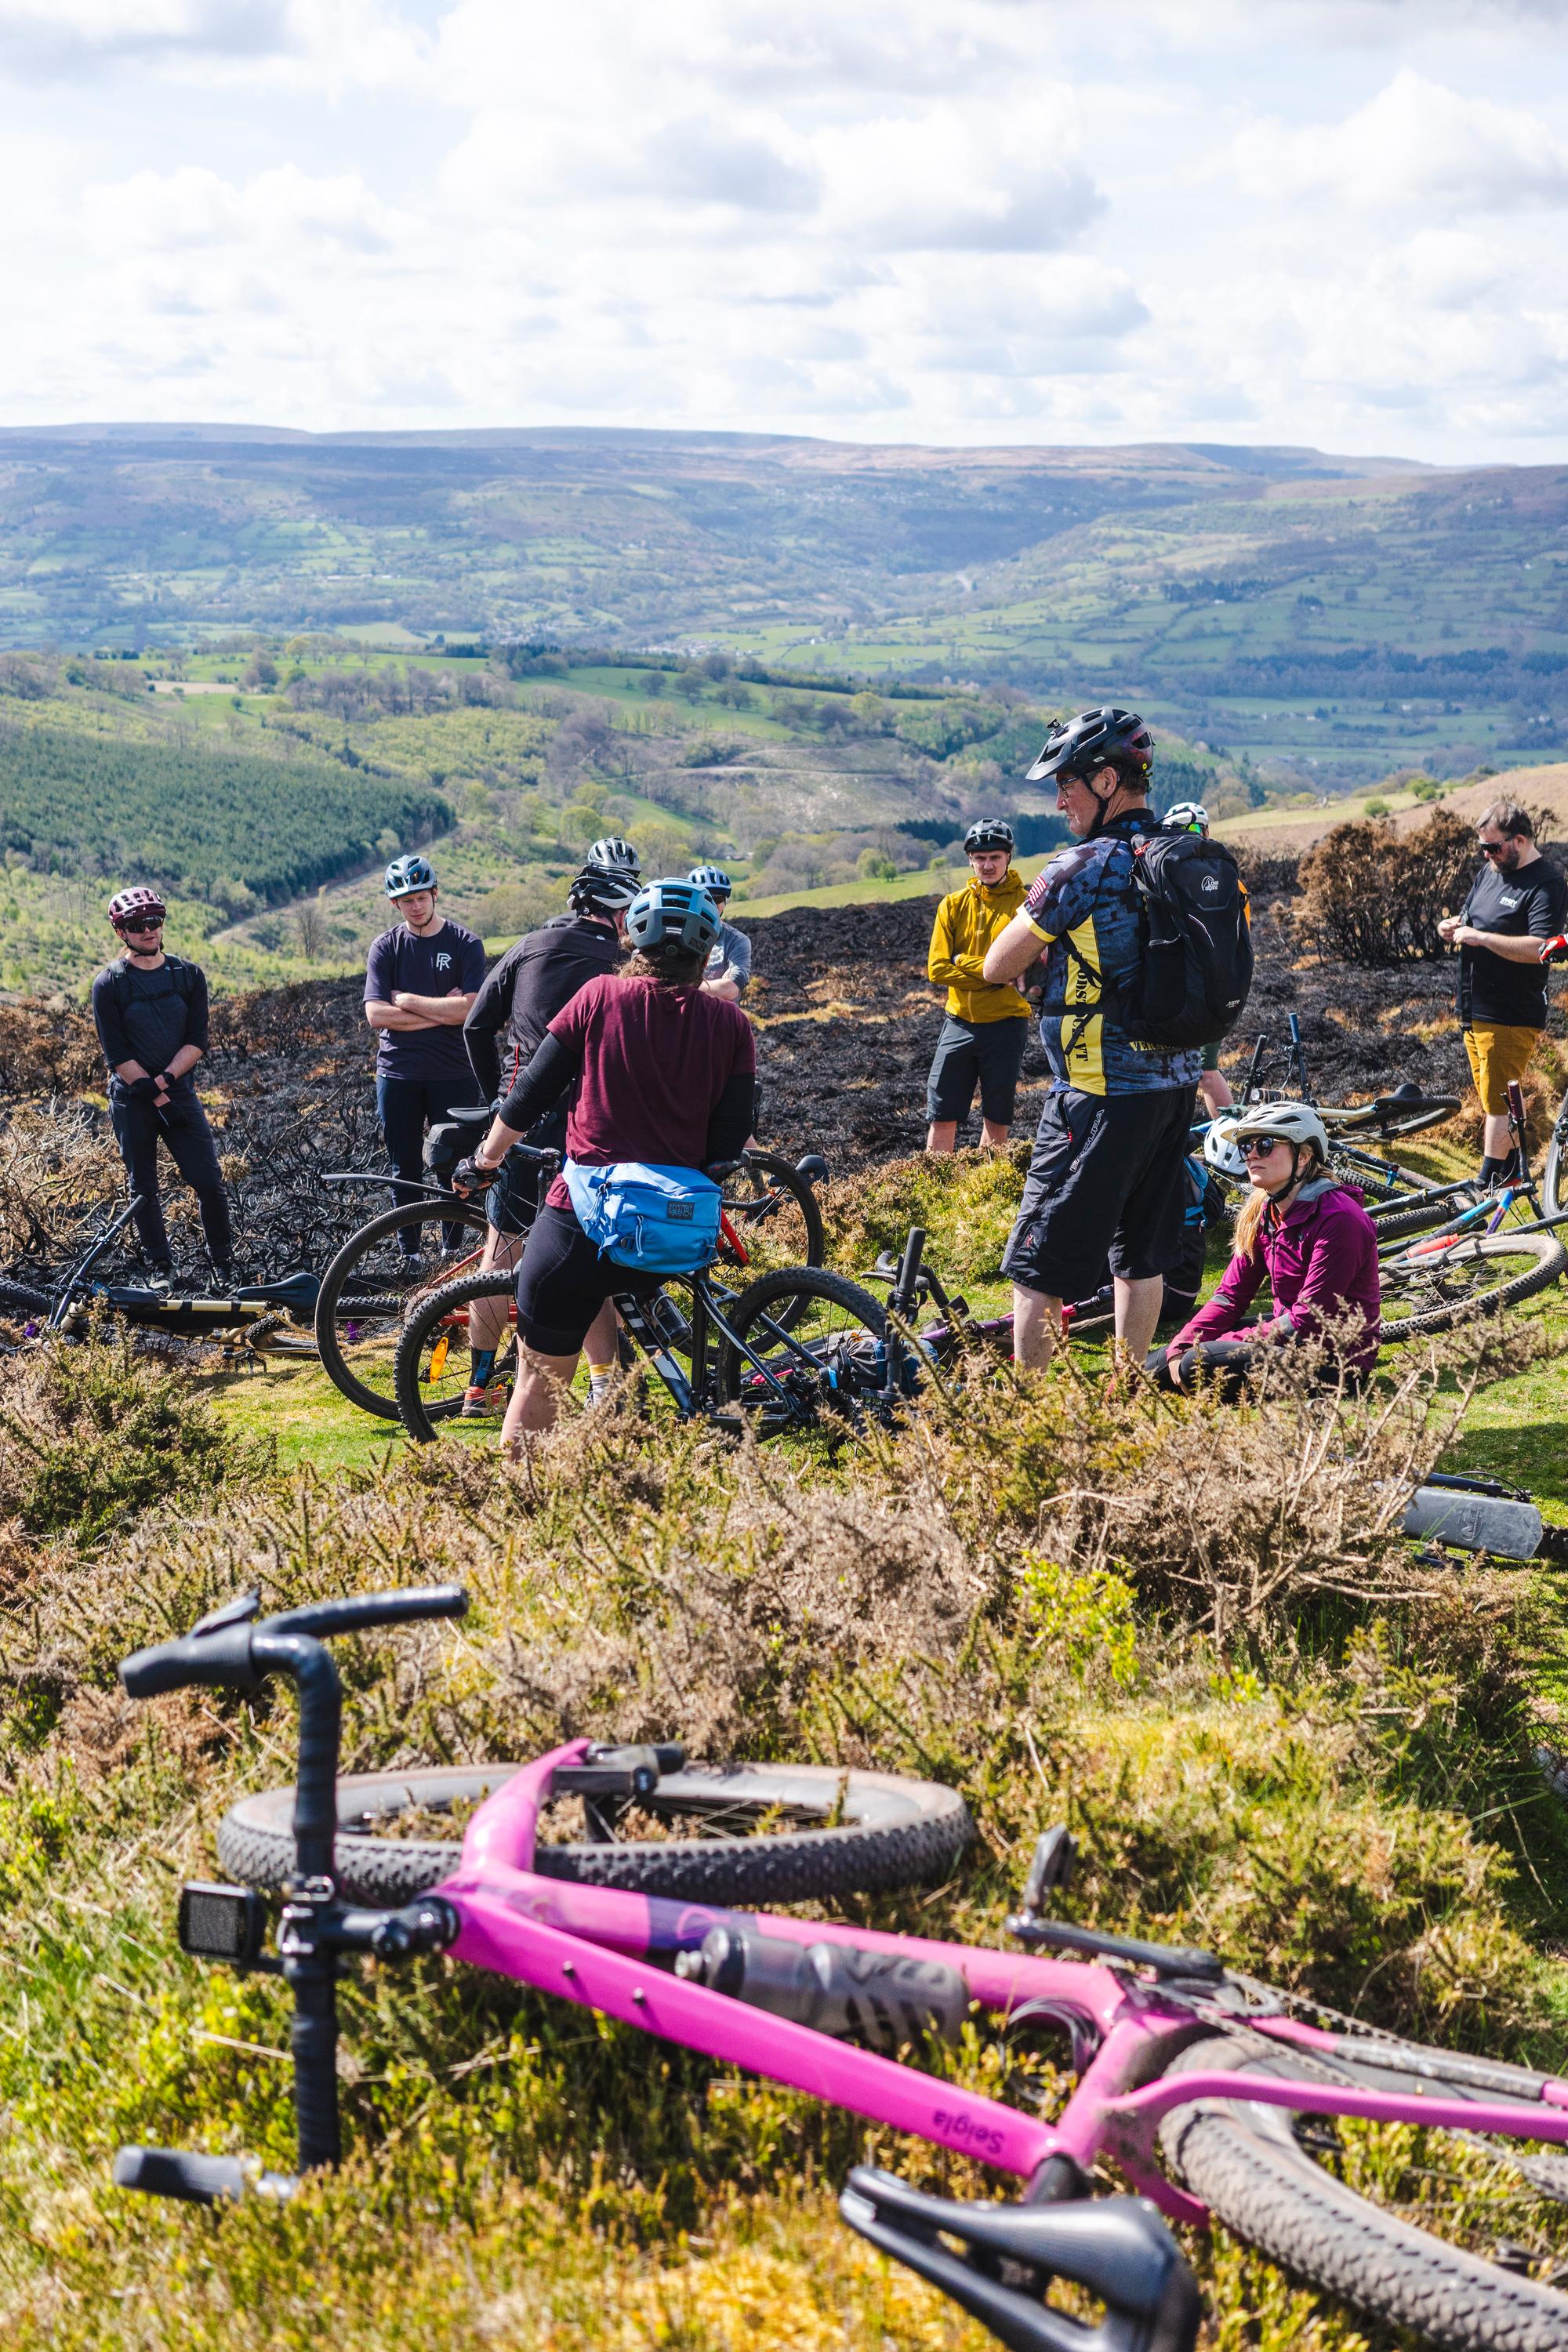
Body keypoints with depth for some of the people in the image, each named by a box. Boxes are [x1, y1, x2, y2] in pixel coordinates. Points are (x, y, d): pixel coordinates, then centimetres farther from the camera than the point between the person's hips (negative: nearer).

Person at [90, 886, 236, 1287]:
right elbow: (117, 1055, -9)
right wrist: (158, 1098, -16)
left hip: (179, 1092, 1)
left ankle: (224, 1265, 10)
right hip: (131, 1101, -1)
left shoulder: (189, 975, 3)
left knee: (209, 1182, -5)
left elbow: (197, 1041, -2)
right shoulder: (109, 984, -4)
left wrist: (164, 1080, -17)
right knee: (143, 1189, 7)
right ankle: (161, 1268, 19)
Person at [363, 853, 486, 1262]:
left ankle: (454, 1250, 15)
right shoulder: (385, 948, 3)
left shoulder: (466, 944, -2)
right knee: (406, 1170, 7)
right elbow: (376, 1014, -8)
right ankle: (410, 1254, 16)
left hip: (452, 1072, -2)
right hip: (398, 1074, 2)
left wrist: (407, 1001, -11)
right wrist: (440, 1012, -12)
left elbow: (469, 1008, -15)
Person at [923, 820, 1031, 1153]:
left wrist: (966, 963, -13)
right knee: (942, 1118, 2)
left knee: (997, 1119, 9)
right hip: (960, 1023, 2)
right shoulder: (953, 905, 5)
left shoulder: (1024, 904, -4)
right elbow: (937, 969, -4)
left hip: (1006, 1023, -2)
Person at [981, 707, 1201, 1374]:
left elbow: (998, 965, -9)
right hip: (1175, 1083, 8)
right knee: (1142, 1256, 16)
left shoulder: (1083, 867, -17)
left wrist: (1044, 938, 7)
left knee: (1038, 1268, -1)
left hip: (1100, 1094, -8)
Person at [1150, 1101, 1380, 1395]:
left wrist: (1222, 1345, -22)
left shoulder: (1337, 1219, -21)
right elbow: (1231, 1295, 3)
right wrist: (1179, 1349, -12)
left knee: (1203, 1364, -23)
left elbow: (1308, 1321, -23)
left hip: (1337, 1357, -8)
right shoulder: (1263, 1212, 5)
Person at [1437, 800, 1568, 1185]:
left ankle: (1488, 1184, 1)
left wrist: (1480, 937, -25)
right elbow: (1468, 917, 25)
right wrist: (1451, 925, 2)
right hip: (1475, 1010, 9)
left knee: (1498, 1102, -5)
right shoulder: (1490, 871, 12)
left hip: (1510, 1017, -9)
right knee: (1492, 1099, 16)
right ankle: (1511, 1166, 28)